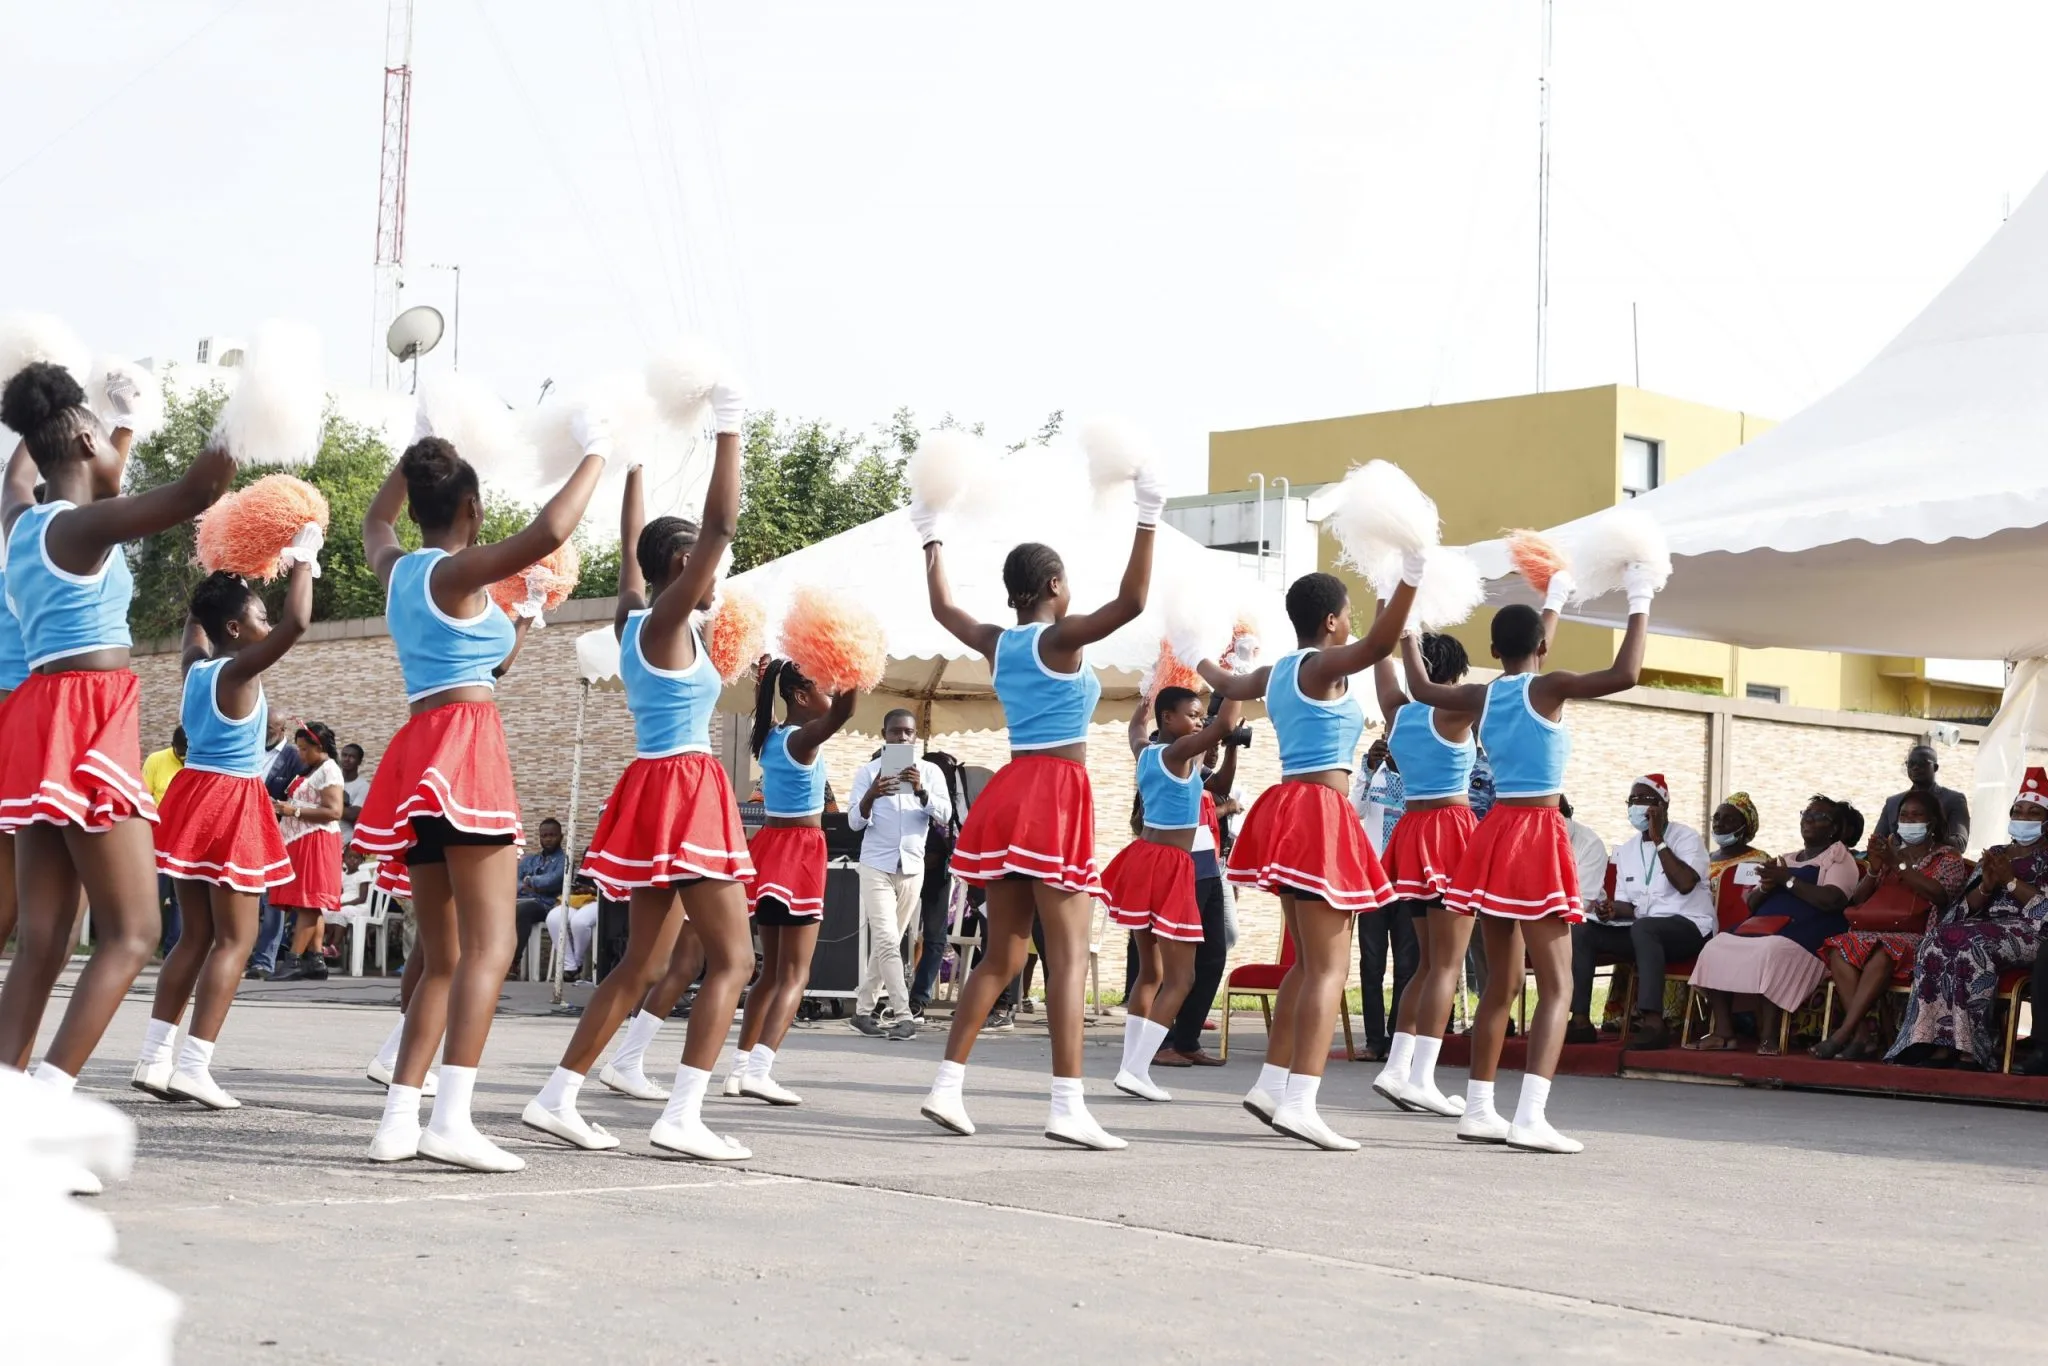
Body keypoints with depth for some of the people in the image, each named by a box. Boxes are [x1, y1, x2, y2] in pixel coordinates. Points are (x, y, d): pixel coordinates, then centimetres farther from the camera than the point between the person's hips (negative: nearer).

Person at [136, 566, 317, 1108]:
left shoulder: (195, 665, 7)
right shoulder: (240, 671, -14)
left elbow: (193, 619, 30)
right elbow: (297, 622, -25)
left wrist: (223, 585, 26)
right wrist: (303, 559, -12)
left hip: (193, 798, 8)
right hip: (229, 805, -8)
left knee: (196, 934, 12)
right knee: (234, 938, -4)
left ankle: (154, 1058, 9)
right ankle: (194, 1065, -11)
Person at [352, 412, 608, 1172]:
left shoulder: (396, 570, 15)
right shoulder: (458, 572, -6)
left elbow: (374, 522, 40)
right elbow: (548, 532, -23)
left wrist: (415, 457, 42)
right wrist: (595, 455, -11)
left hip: (419, 755, 8)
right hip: (464, 748, -8)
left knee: (443, 956, 11)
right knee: (490, 942, -12)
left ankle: (398, 1120, 5)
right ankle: (452, 1118, -24)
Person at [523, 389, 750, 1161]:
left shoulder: (632, 619, 10)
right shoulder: (667, 622, -11)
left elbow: (631, 542, 25)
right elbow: (722, 525, -19)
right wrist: (729, 430, -14)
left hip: (654, 794, 9)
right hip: (684, 793, -9)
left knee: (643, 961, 13)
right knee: (733, 957, -6)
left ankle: (558, 1098, 12)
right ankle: (682, 1116, -13)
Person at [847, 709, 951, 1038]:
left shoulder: (930, 771, 5)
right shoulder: (867, 771, 1)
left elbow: (944, 816, -6)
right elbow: (855, 822, -5)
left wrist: (921, 791, -25)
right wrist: (871, 796, -26)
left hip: (912, 867, 3)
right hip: (876, 866, -3)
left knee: (888, 942, 8)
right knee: (887, 942, -14)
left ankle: (864, 1009, 18)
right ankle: (905, 1016, -16)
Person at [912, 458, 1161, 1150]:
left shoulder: (996, 643, 10)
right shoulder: (1061, 638, -8)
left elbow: (942, 607, 28)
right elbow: (1131, 601, -20)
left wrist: (933, 540, 40)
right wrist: (1148, 519, -19)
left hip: (1008, 795, 7)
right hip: (1057, 796, -7)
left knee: (1003, 953, 13)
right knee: (1068, 952, -9)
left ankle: (948, 1084, 11)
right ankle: (1068, 1105, -15)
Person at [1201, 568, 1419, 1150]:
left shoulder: (1276, 671, 15)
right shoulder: (1323, 665, -9)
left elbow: (1231, 685, 37)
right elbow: (1378, 645, -29)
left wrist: (1196, 658, 57)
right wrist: (1409, 579, -34)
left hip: (1287, 811, 10)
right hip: (1319, 816, -9)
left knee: (1309, 962, 17)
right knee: (1330, 966, -11)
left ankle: (1272, 1083, 19)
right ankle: (1299, 1103, -20)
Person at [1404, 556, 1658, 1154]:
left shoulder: (1482, 696, 7)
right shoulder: (1548, 688, -9)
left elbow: (1421, 687, 26)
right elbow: (1625, 674, -20)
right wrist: (1640, 601, -11)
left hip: (1493, 836, 6)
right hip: (1538, 837, -6)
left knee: (1501, 983, 16)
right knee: (1557, 985, -6)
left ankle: (1478, 1109, 18)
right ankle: (1530, 1117, -19)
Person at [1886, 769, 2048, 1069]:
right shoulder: (1995, 854, 25)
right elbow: (1969, 906, 15)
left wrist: (2010, 880, -9)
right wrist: (1987, 885, -4)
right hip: (1987, 928, 5)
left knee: (1969, 942, -36)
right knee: (1937, 939, -29)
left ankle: (1969, 1047, -37)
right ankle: (1940, 1044, -38)